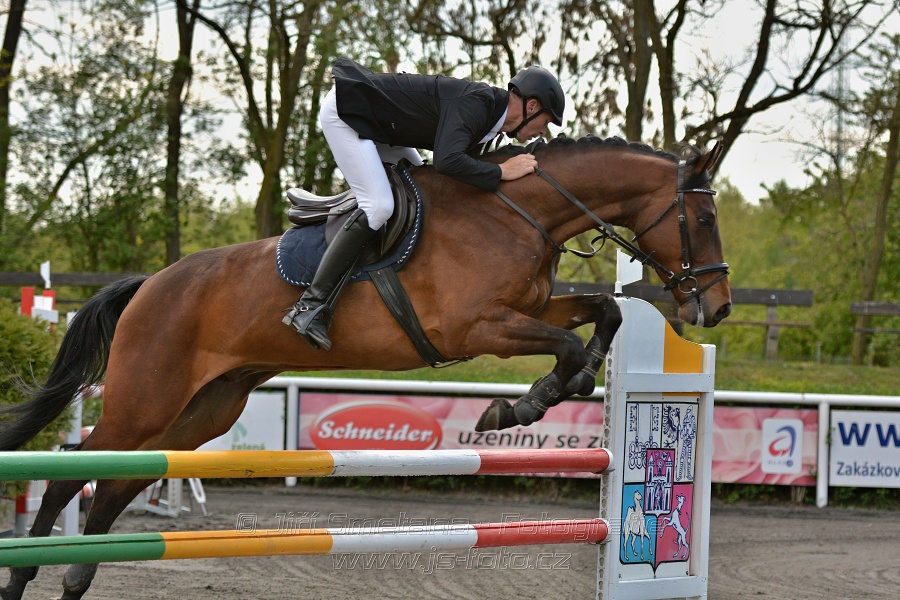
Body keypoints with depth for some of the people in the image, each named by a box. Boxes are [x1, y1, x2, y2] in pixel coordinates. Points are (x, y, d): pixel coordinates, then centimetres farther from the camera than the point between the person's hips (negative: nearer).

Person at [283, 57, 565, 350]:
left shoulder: (491, 114, 6)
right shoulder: (474, 105, -24)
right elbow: (447, 161, -39)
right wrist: (501, 172, -28)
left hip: (375, 122, 10)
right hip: (344, 111, -10)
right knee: (379, 206, -19)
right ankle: (310, 305, -21)